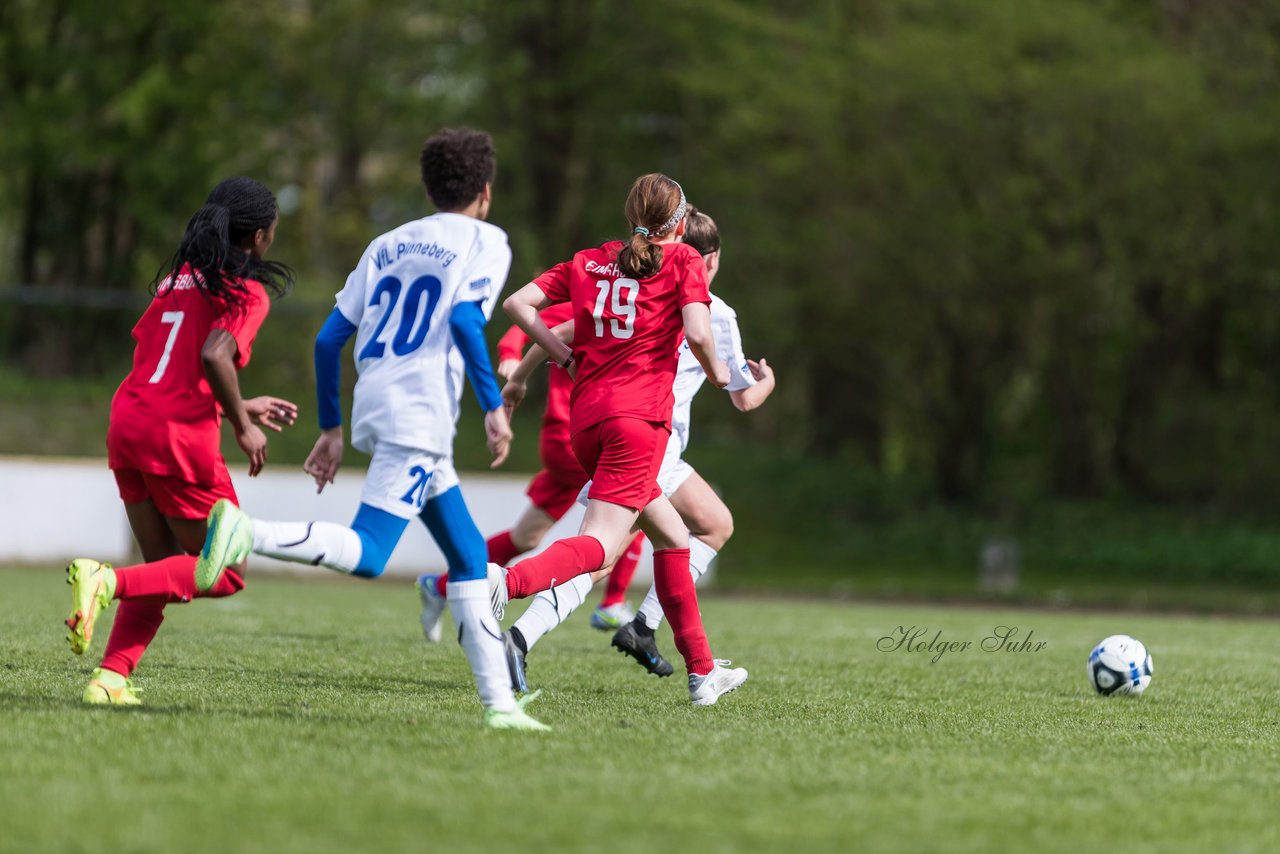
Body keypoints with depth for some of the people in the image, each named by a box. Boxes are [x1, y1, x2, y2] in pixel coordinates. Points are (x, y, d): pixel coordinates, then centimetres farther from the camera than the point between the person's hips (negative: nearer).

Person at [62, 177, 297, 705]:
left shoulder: (176, 279, 19)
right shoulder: (248, 292, -4)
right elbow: (214, 357, -21)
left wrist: (240, 408, 26)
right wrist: (242, 426, -8)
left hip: (127, 424, 8)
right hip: (181, 436, -8)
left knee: (165, 570, 18)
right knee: (223, 573, 4)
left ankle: (111, 678, 4)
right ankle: (109, 580, -16)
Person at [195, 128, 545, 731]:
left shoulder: (386, 245, 23)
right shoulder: (486, 241, 5)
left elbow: (329, 339, 17)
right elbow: (465, 319, -14)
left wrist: (330, 428, 24)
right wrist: (494, 405, -12)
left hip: (374, 410, 8)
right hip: (419, 414, -8)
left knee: (469, 557, 12)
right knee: (366, 555, -17)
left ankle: (500, 701, 9)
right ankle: (248, 534, -35)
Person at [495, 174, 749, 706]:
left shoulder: (588, 261, 17)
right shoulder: (682, 261, 4)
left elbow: (519, 304, 9)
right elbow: (698, 333, -10)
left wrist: (567, 358, 13)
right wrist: (718, 374, 9)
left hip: (585, 417, 7)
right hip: (639, 416, -7)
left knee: (671, 534, 19)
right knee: (600, 543, -16)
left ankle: (702, 671, 21)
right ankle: (508, 583, -43)